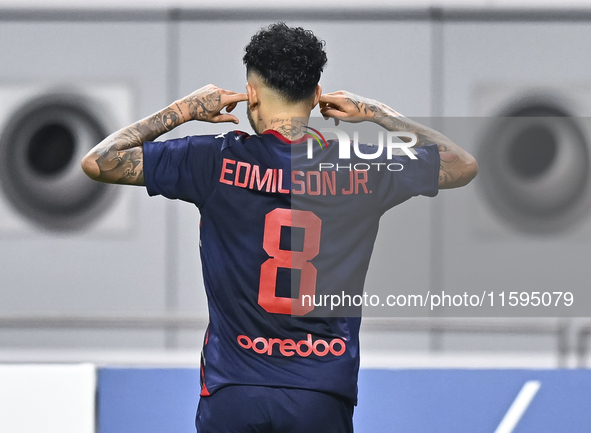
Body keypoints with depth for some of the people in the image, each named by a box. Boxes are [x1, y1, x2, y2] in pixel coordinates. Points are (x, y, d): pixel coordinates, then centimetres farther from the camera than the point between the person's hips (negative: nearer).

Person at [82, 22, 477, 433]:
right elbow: (465, 165, 15)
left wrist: (184, 109, 7)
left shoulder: (216, 160, -6)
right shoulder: (362, 168, -2)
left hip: (233, 397, -1)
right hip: (324, 398, 1)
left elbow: (97, 161, 1)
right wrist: (378, 113, 17)